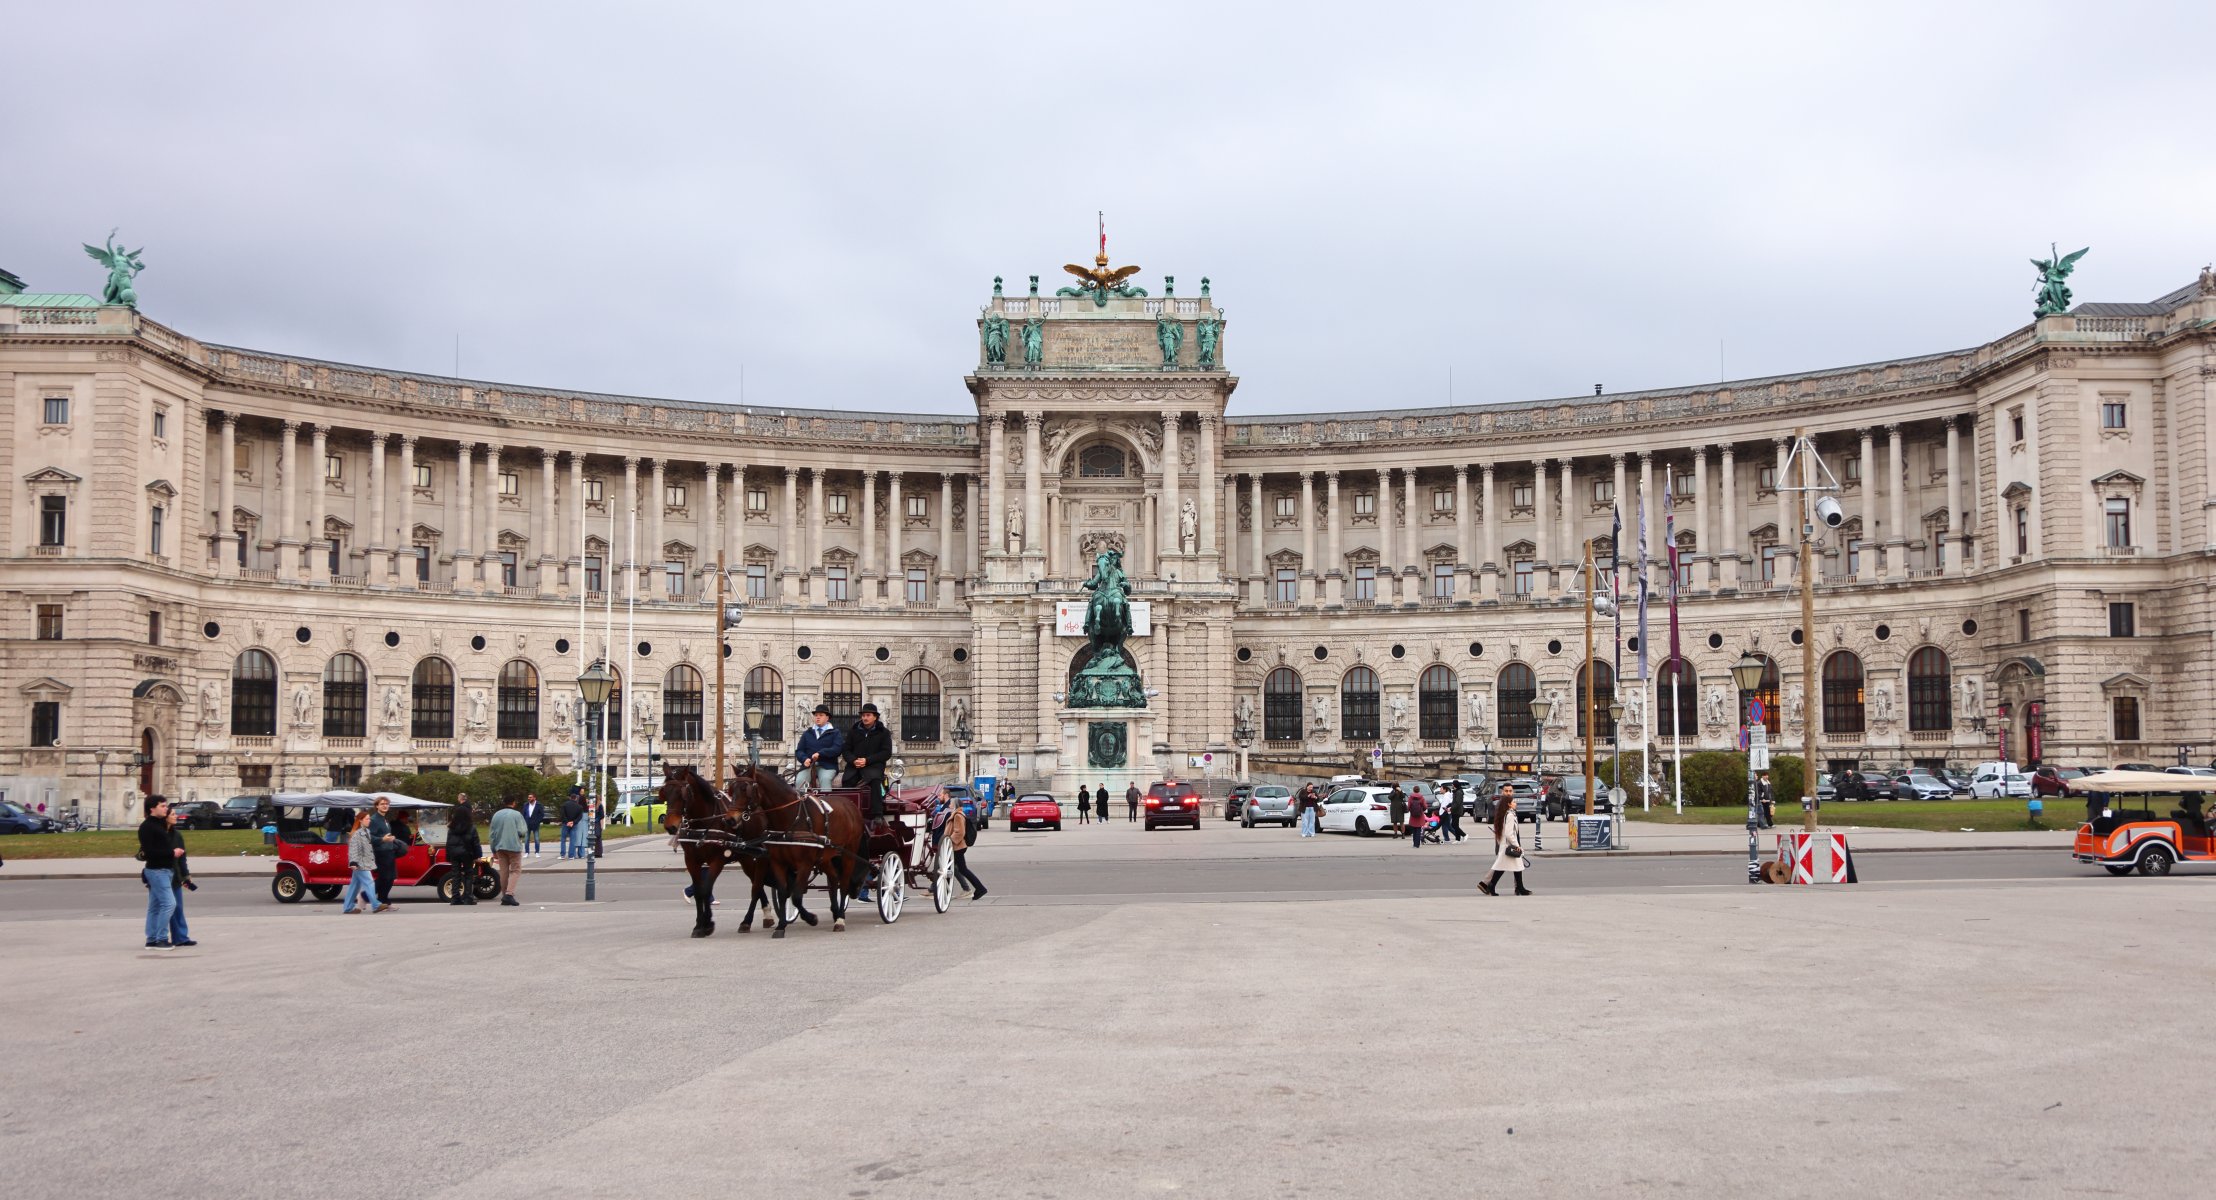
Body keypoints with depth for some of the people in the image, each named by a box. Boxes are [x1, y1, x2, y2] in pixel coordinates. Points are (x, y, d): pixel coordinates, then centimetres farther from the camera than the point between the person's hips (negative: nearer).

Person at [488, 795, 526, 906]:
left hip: (500, 847, 4)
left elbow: (492, 834, 9)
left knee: (503, 872, 11)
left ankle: (504, 896, 14)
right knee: (515, 870, 3)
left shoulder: (496, 815, 7)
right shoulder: (517, 815, -6)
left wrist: (494, 850, 14)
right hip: (514, 846, -4)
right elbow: (521, 831, -12)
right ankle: (509, 894, -14)